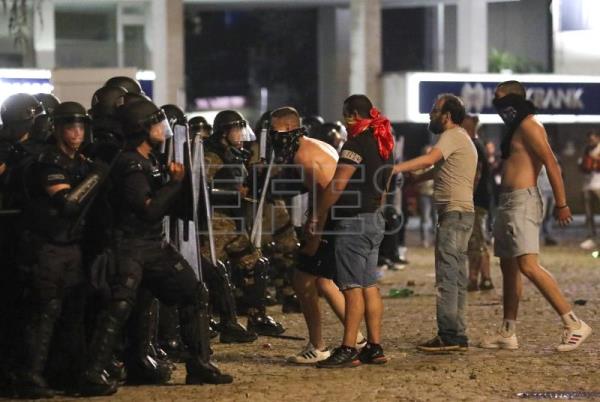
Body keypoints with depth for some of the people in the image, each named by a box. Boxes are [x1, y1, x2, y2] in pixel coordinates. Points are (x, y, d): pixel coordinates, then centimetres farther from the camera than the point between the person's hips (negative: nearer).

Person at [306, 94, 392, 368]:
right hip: (375, 219, 10)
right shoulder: (384, 143, 15)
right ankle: (374, 347, 11)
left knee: (352, 287, -10)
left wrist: (317, 216, -12)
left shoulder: (358, 143, -15)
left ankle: (348, 350, -12)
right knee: (370, 286, 11)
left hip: (354, 221, -10)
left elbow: (337, 184, -20)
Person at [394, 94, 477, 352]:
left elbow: (430, 159, -26)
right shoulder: (462, 138, 23)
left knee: (447, 275, -12)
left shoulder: (452, 136, -10)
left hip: (454, 212, -10)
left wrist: (395, 169, -33)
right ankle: (458, 335, 12)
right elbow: (439, 168, 33)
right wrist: (415, 180, 36)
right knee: (456, 276, 11)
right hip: (461, 213, 10)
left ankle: (448, 335, -16)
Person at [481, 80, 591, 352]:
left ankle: (574, 324, -21)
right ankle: (507, 334, 14)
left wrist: (561, 204, -21)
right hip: (508, 203, 10)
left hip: (522, 202, -10)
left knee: (528, 266, -20)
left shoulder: (529, 125, -10)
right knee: (509, 267, 10)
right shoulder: (516, 128, 20)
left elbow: (551, 163, -17)